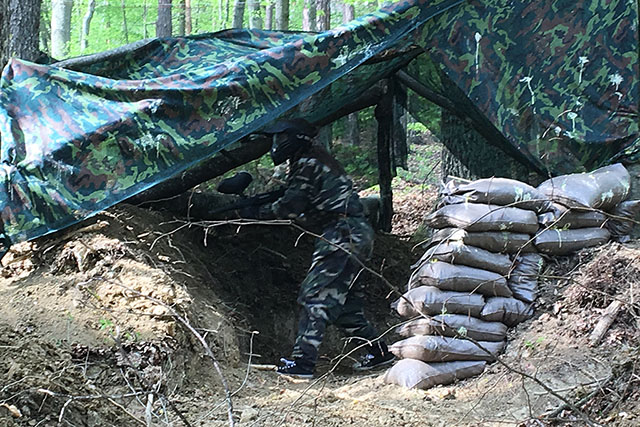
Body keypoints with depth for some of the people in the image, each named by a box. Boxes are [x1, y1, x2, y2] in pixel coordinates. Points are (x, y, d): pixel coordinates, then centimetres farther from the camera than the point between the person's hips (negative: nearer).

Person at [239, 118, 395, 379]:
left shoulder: (306, 164, -9)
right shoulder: (318, 159, 22)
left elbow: (290, 208, -13)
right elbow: (299, 204, 23)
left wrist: (257, 213, -1)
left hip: (342, 236, -10)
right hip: (354, 236, 10)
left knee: (315, 298, -12)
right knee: (342, 302, 16)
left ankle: (301, 363, -16)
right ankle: (378, 351, 21)